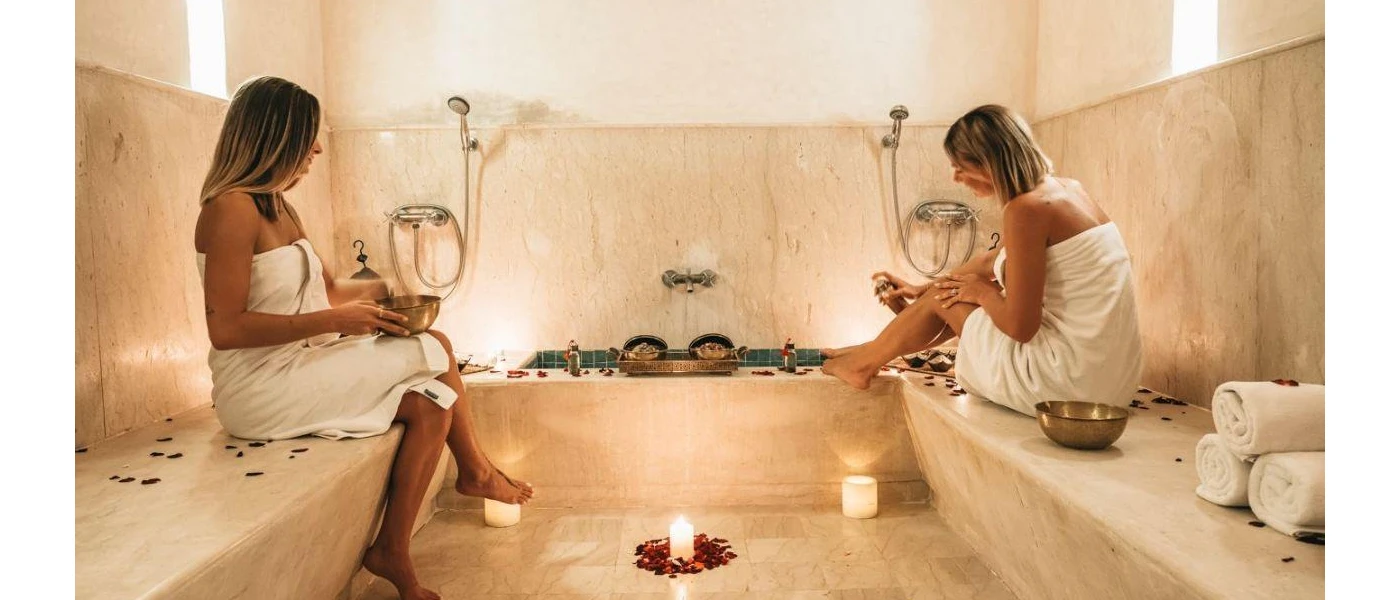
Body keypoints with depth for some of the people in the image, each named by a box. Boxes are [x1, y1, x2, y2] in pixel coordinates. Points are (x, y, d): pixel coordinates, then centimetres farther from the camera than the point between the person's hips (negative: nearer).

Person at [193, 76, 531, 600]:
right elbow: (225, 328, -22)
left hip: (304, 367, 9)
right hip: (260, 389, -9)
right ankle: (475, 470, 6)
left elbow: (328, 289, 19)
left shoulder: (276, 206, 14)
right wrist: (333, 321, -22)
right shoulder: (232, 208, -16)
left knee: (430, 408, -7)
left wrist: (389, 287, 6)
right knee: (432, 352, -13)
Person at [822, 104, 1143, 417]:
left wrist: (982, 291, 0)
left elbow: (1020, 327, -20)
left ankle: (864, 362, 32)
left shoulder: (1026, 209, -20)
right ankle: (876, 351, 40)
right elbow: (998, 259, 23)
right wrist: (923, 288, 31)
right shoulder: (1065, 189, 9)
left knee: (946, 296, 8)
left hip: (1071, 382, -9)